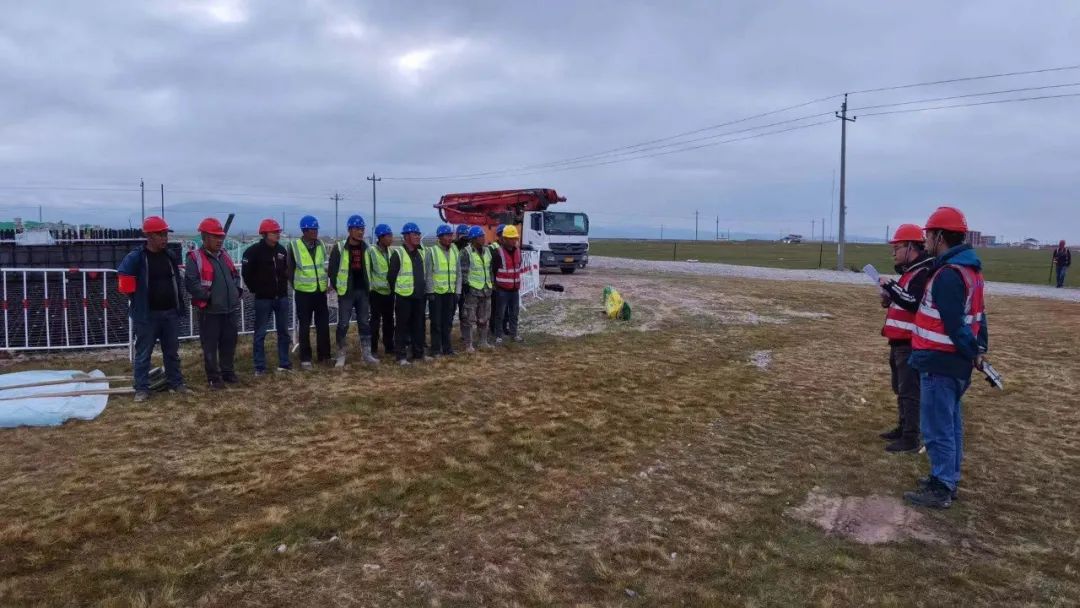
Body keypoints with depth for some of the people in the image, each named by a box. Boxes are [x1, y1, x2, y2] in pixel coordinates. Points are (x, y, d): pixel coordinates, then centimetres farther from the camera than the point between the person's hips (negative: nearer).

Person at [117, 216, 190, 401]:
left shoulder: (171, 256, 7)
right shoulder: (136, 257, -11)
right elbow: (125, 284, -9)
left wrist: (178, 304, 15)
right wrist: (139, 301, -5)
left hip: (171, 312, 5)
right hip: (147, 314, -5)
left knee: (172, 351, 15)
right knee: (143, 353, 3)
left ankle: (176, 383, 25)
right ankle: (141, 388, 11)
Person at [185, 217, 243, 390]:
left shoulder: (225, 255, 15)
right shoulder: (195, 258, -8)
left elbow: (235, 275, 24)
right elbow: (191, 282, -16)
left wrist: (236, 290, 9)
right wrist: (207, 297, -19)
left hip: (231, 309, 6)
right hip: (210, 311, -6)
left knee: (229, 343, 14)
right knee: (210, 346, 2)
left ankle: (228, 372, 27)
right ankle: (213, 377, 11)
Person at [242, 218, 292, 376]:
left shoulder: (282, 250, 7)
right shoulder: (254, 251, -10)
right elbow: (246, 273, -8)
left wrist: (283, 286, 13)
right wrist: (255, 290, -4)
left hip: (282, 297, 5)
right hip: (263, 299, -5)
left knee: (283, 331, 9)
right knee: (260, 333, 1)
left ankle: (284, 363, 18)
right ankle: (260, 367, 7)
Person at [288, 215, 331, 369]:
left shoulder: (321, 245, 5)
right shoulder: (294, 246, -8)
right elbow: (290, 269, 0)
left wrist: (325, 283, 10)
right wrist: (297, 286, 3)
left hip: (320, 291, 4)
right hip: (303, 293, -4)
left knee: (323, 324, 8)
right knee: (304, 326, 3)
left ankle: (324, 355, 19)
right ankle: (305, 358, 10)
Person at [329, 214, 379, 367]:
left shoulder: (366, 248, 6)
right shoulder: (340, 248, -7)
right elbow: (332, 269, -4)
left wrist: (367, 286, 9)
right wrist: (337, 287, -5)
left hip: (362, 291, 4)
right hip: (346, 292, -4)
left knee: (365, 323, 7)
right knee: (343, 324, 0)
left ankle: (366, 353, 14)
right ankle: (341, 355, 10)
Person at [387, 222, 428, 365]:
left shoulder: (421, 253, 13)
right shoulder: (398, 253, -8)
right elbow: (391, 275, -5)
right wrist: (396, 291, 1)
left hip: (419, 296, 6)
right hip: (404, 297, -6)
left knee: (419, 326, 10)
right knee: (403, 327, 0)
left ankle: (418, 353, 19)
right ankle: (402, 356, 5)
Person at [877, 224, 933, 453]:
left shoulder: (923, 273, -16)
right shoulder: (909, 271, 17)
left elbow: (914, 303, -29)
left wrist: (890, 285, -23)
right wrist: (889, 300, 7)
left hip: (911, 344, -11)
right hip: (899, 341, 11)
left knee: (909, 391, -6)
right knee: (900, 389, 19)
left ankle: (910, 439, -1)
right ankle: (903, 428, 30)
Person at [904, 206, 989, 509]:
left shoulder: (948, 274, -21)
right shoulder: (970, 269, 11)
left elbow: (955, 325, -23)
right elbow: (977, 313, 13)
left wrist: (972, 352, -12)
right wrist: (979, 349, 10)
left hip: (940, 364, -10)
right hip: (956, 362, 10)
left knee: (938, 427, 0)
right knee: (951, 424, 19)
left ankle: (940, 489, 10)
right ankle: (947, 480, 31)